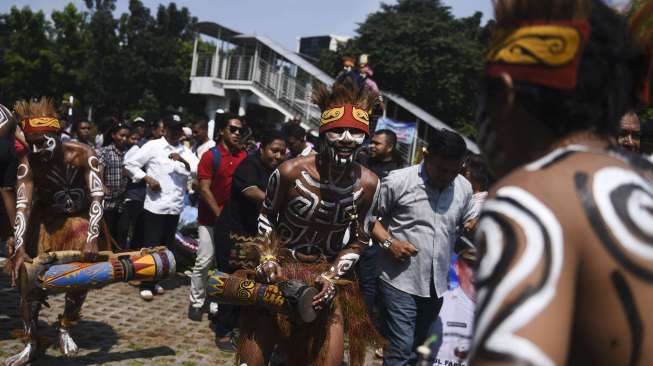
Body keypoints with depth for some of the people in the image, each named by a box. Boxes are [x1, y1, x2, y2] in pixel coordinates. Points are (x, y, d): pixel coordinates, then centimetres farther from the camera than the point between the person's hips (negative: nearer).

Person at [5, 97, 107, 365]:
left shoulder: (82, 154, -23)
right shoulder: (27, 164, -20)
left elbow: (97, 197, -26)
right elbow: (22, 206, -25)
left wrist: (92, 238, -36)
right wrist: (19, 249, -37)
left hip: (80, 220, 0)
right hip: (45, 222, 0)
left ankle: (65, 329, 21)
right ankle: (31, 342, 8)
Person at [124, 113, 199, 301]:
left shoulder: (185, 152, 11)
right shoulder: (153, 146, -1)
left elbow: (199, 170, -3)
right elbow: (130, 163, -2)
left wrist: (183, 161, -20)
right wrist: (147, 178, -12)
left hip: (175, 207, 5)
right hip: (155, 205, -5)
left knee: (166, 246, 12)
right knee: (151, 246, -2)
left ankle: (155, 281, 26)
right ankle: (146, 285, 7)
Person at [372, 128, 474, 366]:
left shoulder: (464, 188, 4)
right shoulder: (398, 180, -10)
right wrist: (388, 242, -17)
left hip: (437, 284, 5)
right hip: (401, 281, -5)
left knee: (416, 346, 19)